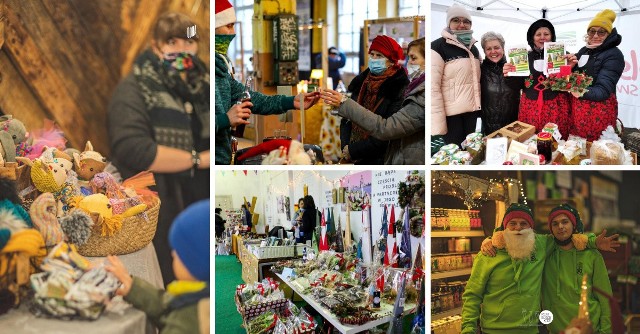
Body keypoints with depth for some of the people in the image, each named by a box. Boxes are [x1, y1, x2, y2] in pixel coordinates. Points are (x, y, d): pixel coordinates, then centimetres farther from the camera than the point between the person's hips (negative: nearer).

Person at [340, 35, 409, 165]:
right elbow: (346, 119, 10)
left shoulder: (399, 90, -11)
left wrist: (354, 150, -15)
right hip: (358, 160, 5)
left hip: (382, 159, -5)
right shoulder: (360, 82, 8)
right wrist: (345, 146, -7)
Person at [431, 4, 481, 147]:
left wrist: (480, 108, 16)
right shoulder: (438, 47, -11)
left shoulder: (473, 48, 12)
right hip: (450, 113, -7)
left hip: (471, 111, 7)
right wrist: (437, 126, -23)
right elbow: (432, 87, -18)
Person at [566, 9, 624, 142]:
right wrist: (570, 67, -9)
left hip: (599, 110, -6)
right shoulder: (584, 51, 9)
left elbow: (603, 91, -21)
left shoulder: (614, 55, -12)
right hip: (577, 107, 6)